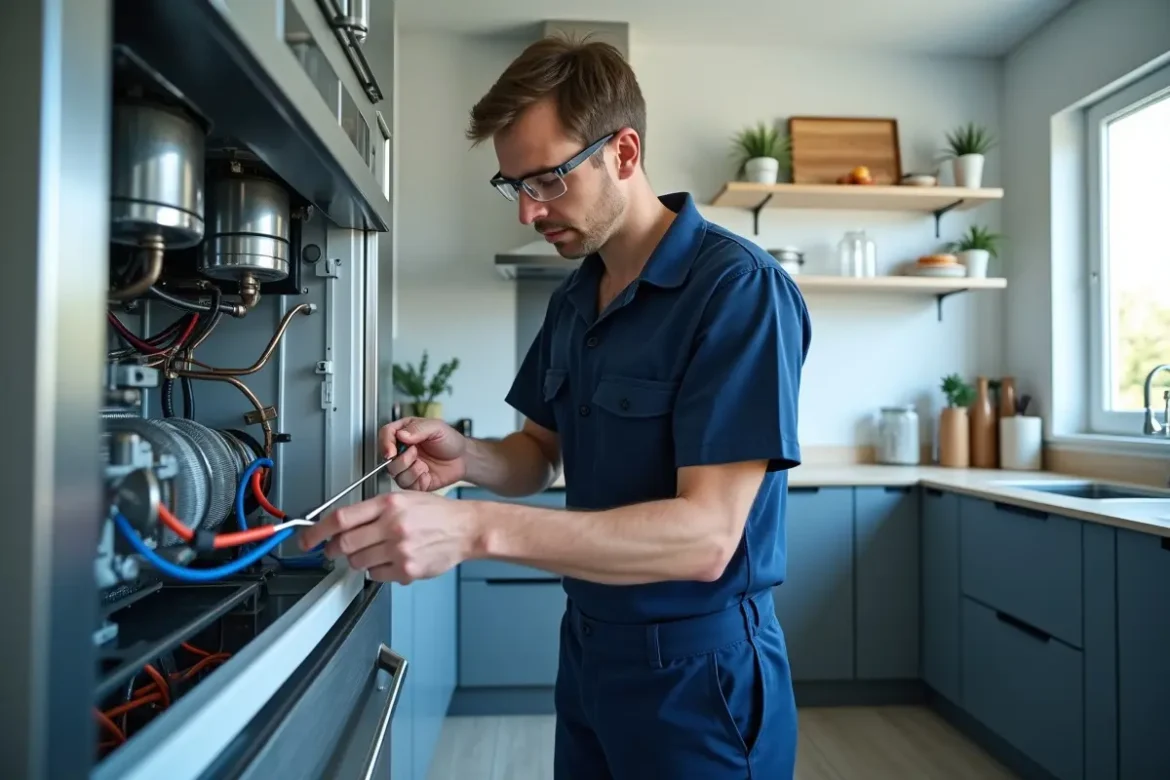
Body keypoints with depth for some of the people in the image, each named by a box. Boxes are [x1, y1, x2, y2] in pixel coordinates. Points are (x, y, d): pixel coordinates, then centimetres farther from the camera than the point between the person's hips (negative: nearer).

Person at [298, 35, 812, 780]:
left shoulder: (739, 287, -20)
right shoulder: (572, 299, 4)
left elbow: (705, 535, -27)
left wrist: (475, 527, -35)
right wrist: (468, 458, -10)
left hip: (697, 672, -6)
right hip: (587, 648, 7)